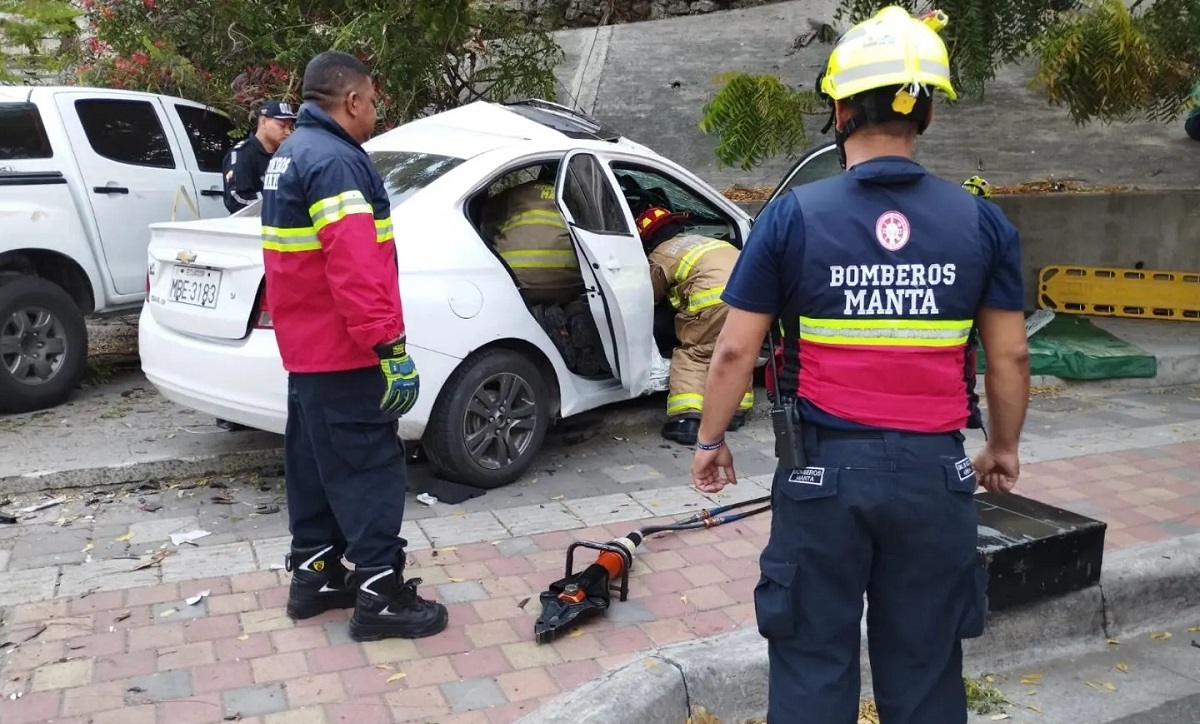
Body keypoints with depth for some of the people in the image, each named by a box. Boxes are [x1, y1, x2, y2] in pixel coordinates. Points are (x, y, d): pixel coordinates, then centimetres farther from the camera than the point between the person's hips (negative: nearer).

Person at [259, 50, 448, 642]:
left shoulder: (291, 155, 16)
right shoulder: (335, 160, -18)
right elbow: (355, 265, -27)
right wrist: (389, 344, -27)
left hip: (306, 348, 11)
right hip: (344, 353, -10)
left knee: (317, 467, 16)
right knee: (369, 473, -5)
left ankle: (313, 576, 26)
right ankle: (380, 597, 2)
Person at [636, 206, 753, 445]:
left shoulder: (659, 257, 16)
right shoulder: (698, 240, 34)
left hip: (717, 298, -6)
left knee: (692, 356, 6)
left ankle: (686, 419, -6)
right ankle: (736, 409, 26)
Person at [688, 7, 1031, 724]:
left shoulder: (794, 214, -8)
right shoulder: (982, 221, -2)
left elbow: (735, 351, -6)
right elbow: (1011, 356, 4)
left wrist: (710, 440, 8)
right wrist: (1004, 447, 19)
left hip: (824, 468, -2)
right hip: (934, 471, 2)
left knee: (813, 661, 12)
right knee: (925, 662, 17)